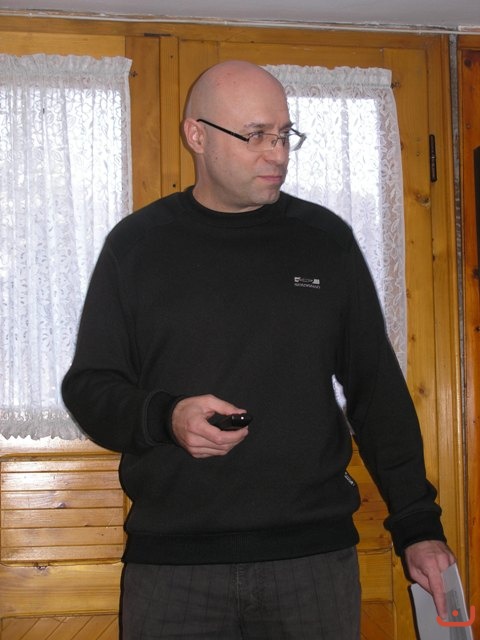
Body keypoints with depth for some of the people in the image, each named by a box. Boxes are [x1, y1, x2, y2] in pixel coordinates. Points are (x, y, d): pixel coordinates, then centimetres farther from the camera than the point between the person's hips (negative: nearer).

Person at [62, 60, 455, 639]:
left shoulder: (326, 239, 7)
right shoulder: (136, 244, 4)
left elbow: (377, 389, 8)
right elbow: (88, 385, 6)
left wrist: (417, 525, 1)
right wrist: (165, 417, -15)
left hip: (316, 555, 1)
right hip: (172, 561, -1)